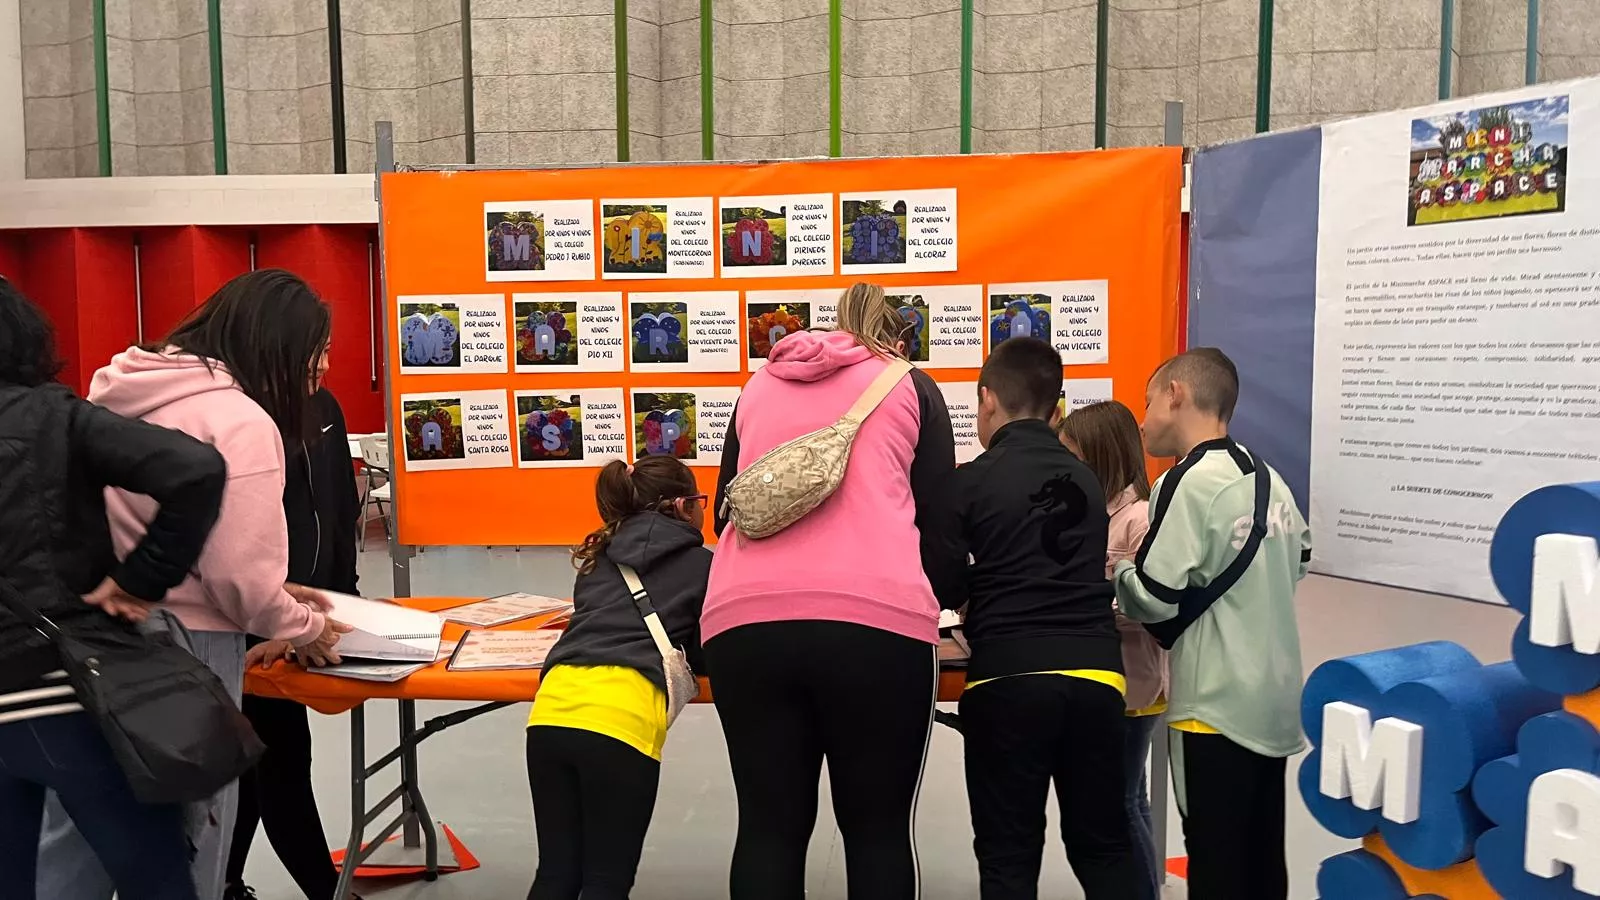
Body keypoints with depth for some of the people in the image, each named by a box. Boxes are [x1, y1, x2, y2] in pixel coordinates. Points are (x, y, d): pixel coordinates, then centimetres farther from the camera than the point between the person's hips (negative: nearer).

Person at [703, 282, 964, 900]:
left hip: (743, 617, 3)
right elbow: (939, 522, 13)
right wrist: (953, 596, 33)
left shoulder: (759, 387, 26)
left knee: (768, 827, 10)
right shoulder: (910, 386, 17)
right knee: (878, 829, 10)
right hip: (875, 617, -2)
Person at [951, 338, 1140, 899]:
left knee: (1007, 854, 7)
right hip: (1094, 672, 4)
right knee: (1103, 844, 18)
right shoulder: (1086, 480, 13)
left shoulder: (969, 482, -1)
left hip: (1008, 677, -4)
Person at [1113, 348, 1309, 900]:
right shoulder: (1269, 479, 8)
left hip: (1217, 708, -8)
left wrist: (1113, 568, 2)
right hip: (1275, 701, 8)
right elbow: (1298, 560, 20)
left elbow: (1153, 599, -17)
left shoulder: (1188, 482, -16)